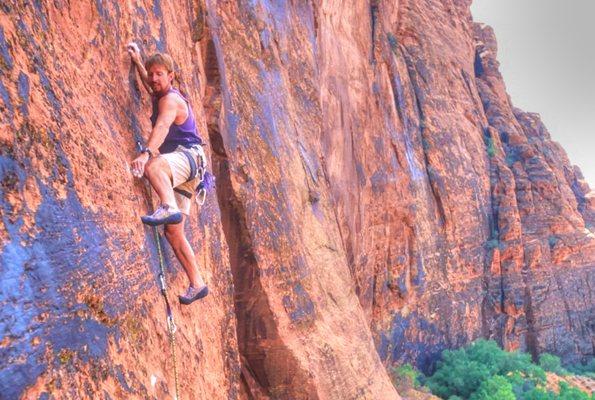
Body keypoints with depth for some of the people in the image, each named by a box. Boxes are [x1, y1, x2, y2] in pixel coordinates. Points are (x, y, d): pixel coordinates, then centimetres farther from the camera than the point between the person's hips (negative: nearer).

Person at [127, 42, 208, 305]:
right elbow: (149, 85, 48)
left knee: (153, 166, -43)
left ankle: (169, 208, -66)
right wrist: (137, 61, 50)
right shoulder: (160, 96, 22)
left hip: (188, 155, -9)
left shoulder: (170, 99, -7)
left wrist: (146, 153, -43)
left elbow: (161, 127, -28)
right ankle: (197, 284, 6)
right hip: (178, 167, 9)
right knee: (173, 232, 4)